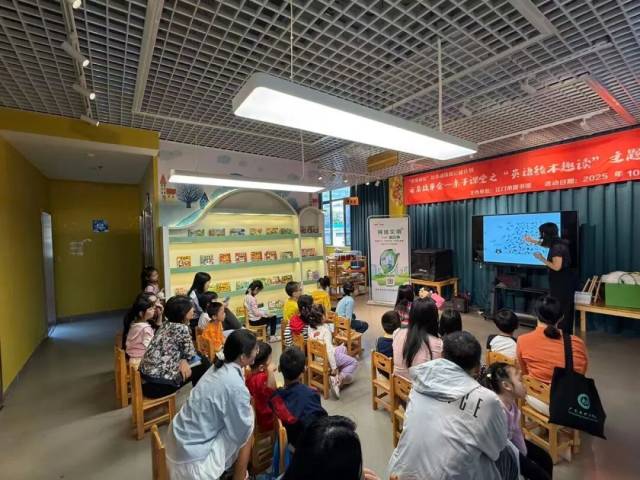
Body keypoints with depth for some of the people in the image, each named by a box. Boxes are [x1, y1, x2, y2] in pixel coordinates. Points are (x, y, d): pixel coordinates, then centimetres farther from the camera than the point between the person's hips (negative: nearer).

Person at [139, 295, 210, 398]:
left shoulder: (166, 324, 8)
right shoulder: (181, 328, -17)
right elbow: (190, 354, -5)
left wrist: (183, 360, -5)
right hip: (159, 382, -8)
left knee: (201, 359, 16)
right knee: (202, 365, 5)